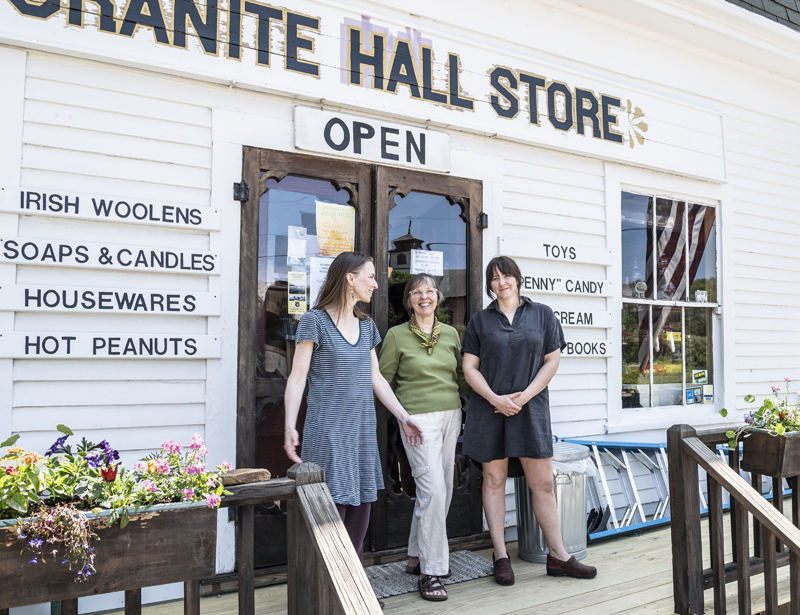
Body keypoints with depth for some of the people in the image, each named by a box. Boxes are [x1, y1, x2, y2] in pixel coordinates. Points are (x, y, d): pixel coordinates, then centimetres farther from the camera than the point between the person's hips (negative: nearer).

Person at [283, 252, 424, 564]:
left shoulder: (366, 325, 14)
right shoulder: (314, 320, -6)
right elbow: (297, 376, -8)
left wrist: (404, 417, 15)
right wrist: (290, 427, -16)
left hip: (362, 430, 7)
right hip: (328, 430, -6)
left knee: (360, 509, 10)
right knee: (332, 513, -5)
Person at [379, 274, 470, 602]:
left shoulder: (450, 333, 11)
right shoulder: (397, 335, -2)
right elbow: (383, 379, 3)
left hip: (450, 415, 6)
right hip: (418, 418, -5)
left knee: (442, 489, 10)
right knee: (433, 489, -12)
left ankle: (417, 557, 28)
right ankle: (430, 571, 0)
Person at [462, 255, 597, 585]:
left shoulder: (542, 314, 8)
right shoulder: (480, 320, 8)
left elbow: (552, 361, 4)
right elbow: (469, 367, 4)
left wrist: (524, 397, -8)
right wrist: (496, 398, -10)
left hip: (530, 408, 0)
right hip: (489, 409, 0)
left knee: (542, 483, 3)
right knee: (494, 480, 5)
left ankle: (558, 555, 15)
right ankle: (500, 556, 15)